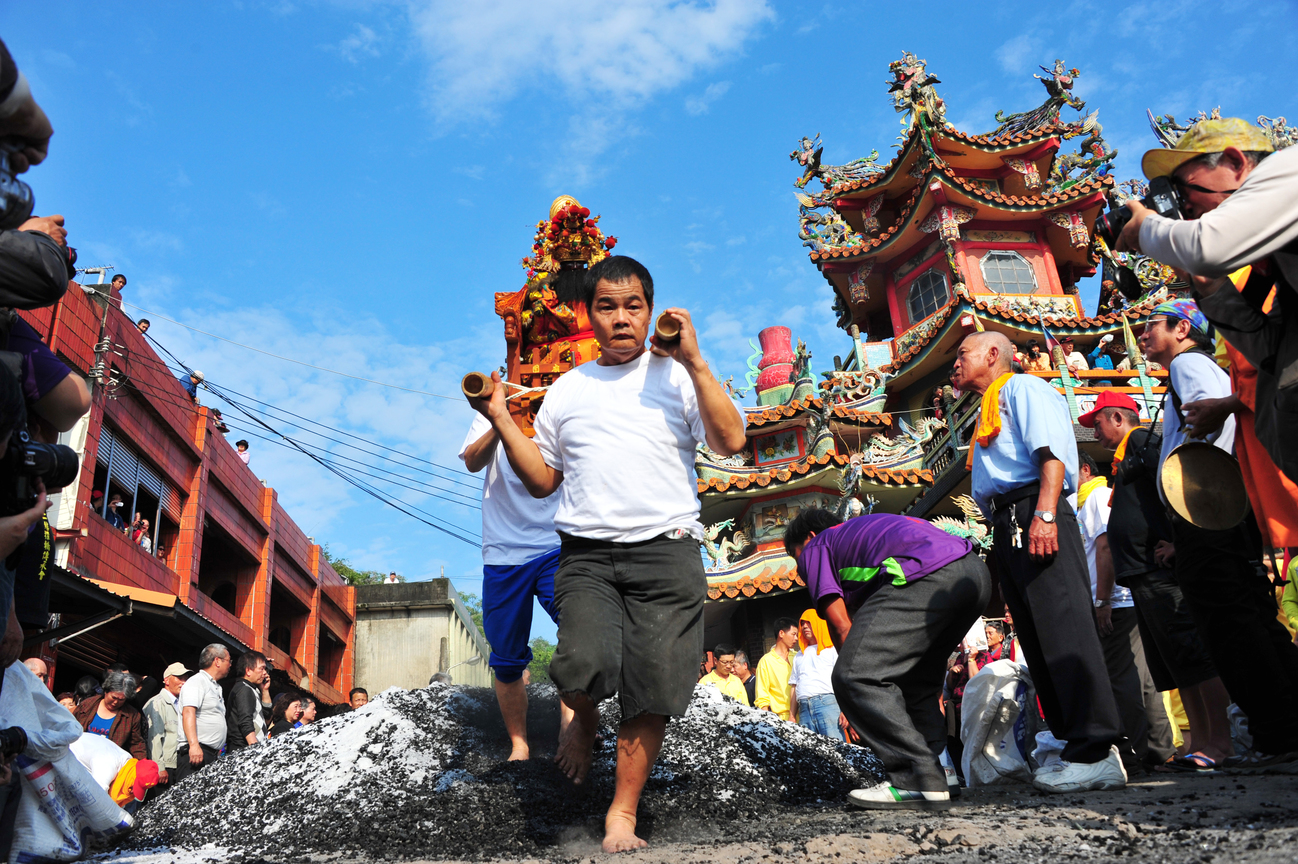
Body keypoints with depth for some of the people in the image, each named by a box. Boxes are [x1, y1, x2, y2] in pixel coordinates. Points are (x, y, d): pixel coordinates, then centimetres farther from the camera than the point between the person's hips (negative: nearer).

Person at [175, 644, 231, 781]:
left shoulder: (216, 687, 24)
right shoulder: (197, 681, -4)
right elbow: (188, 712, -18)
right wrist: (194, 744, -28)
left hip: (212, 754, 9)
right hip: (195, 751, -9)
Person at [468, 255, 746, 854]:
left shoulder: (676, 375, 8)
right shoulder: (566, 389, 17)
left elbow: (731, 443, -5)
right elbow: (542, 481, 20)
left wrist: (694, 362, -10)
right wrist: (500, 420, 9)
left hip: (667, 551, -1)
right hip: (586, 553, 2)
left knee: (652, 692, -4)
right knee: (584, 668, -21)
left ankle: (623, 812, 16)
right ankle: (584, 719, 15)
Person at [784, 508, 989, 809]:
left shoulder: (816, 548, 18)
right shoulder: (862, 529, 40)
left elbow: (840, 624, 7)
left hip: (927, 576, -9)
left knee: (853, 678, -9)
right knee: (913, 680, 24)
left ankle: (919, 782, -11)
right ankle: (932, 773, 17)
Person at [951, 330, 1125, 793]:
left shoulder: (1023, 387, 6)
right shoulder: (987, 413, 33)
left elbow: (1051, 452, -10)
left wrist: (1044, 514, -22)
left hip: (1035, 515, -9)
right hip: (1007, 527, 10)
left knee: (1063, 631, -15)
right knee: (1039, 644, 3)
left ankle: (1096, 754, -18)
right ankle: (1074, 742, 4)